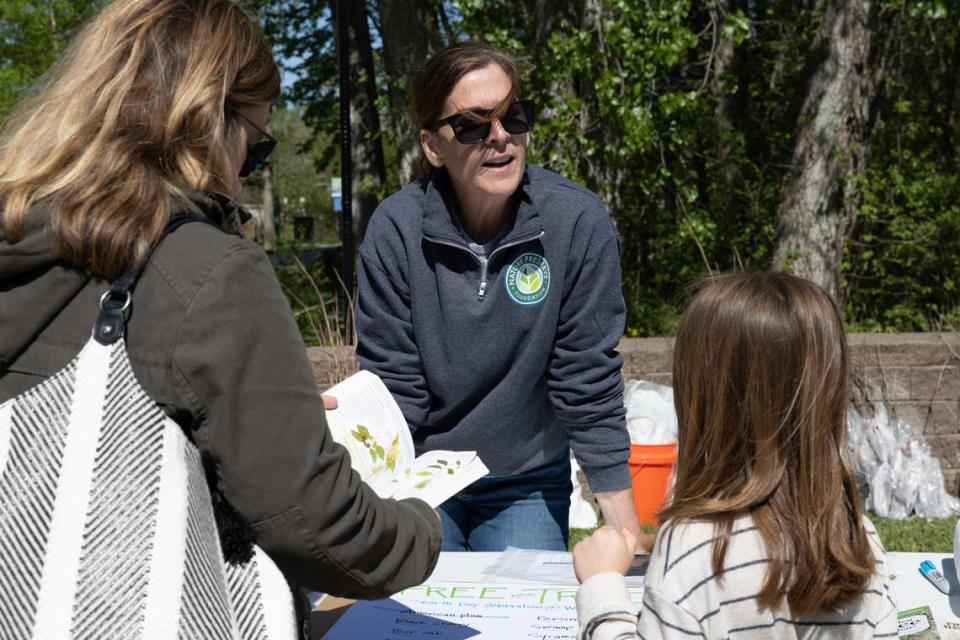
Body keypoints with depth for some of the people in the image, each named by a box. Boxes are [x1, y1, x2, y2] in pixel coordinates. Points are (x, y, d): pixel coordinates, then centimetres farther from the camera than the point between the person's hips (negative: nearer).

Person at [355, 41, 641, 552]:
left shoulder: (577, 222, -17)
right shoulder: (396, 227, -16)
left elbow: (589, 386, -13)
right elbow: (390, 386, -12)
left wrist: (627, 533, -14)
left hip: (527, 485, 0)